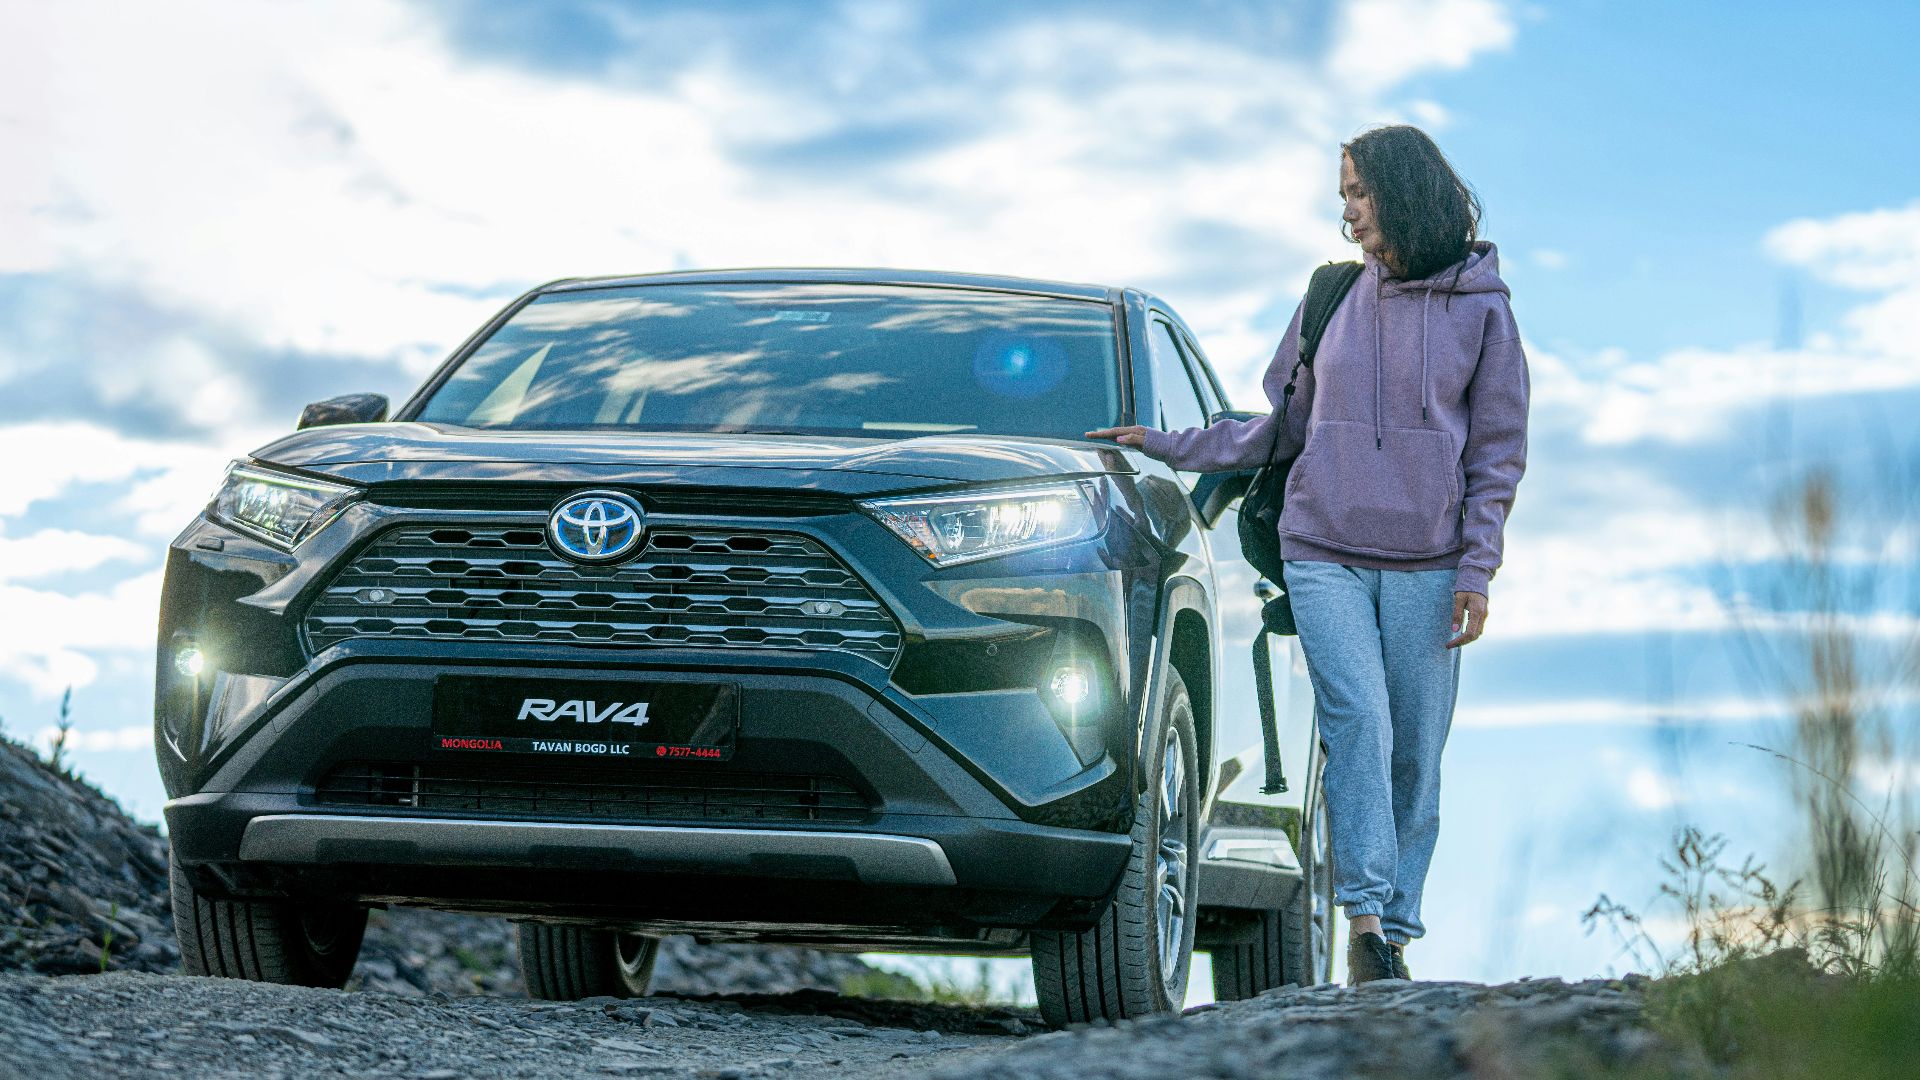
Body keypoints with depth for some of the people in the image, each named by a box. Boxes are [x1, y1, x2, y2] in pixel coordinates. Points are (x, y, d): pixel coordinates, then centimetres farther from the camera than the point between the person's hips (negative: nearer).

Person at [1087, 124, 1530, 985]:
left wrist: (1476, 573, -2)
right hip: (1323, 556, 1)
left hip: (1425, 567, -1)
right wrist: (1164, 445, 11)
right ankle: (1365, 915, -20)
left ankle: (1395, 928, 6)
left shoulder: (1481, 308, 4)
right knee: (1358, 720, -16)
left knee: (1415, 751, -1)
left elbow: (1497, 453, 5)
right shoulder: (1331, 301, 12)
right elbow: (1281, 429, 18)